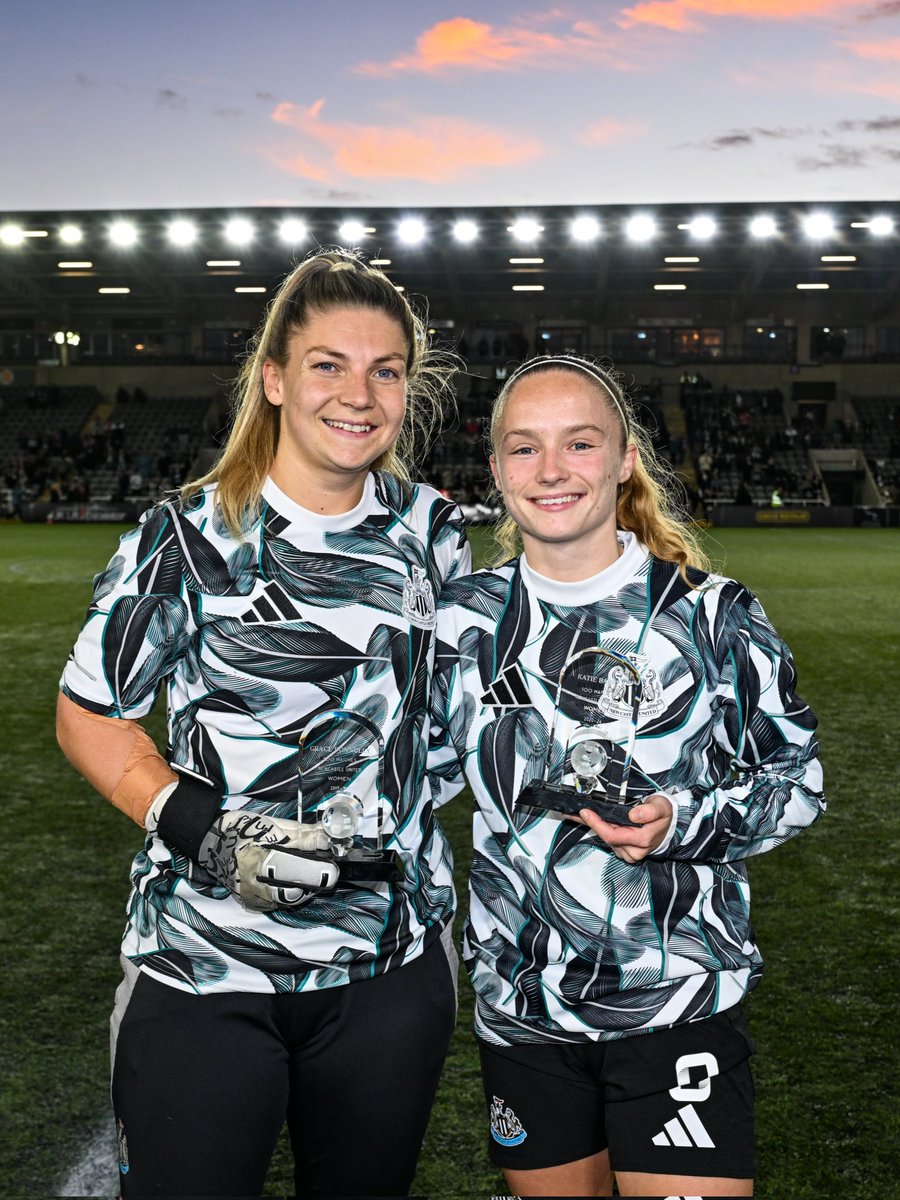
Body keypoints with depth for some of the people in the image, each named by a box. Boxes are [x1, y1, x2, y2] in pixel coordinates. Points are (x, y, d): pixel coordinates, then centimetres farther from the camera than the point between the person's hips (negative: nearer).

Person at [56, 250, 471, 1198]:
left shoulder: (432, 531, 3)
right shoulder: (188, 539, -9)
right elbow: (87, 719, -4)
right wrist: (203, 829, -16)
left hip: (393, 961, 4)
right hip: (204, 975, -3)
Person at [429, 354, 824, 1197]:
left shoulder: (713, 614, -8)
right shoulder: (465, 619, 1)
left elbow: (795, 783, -2)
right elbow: (420, 771, 14)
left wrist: (683, 824, -18)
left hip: (678, 1002, -3)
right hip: (520, 1003, 3)